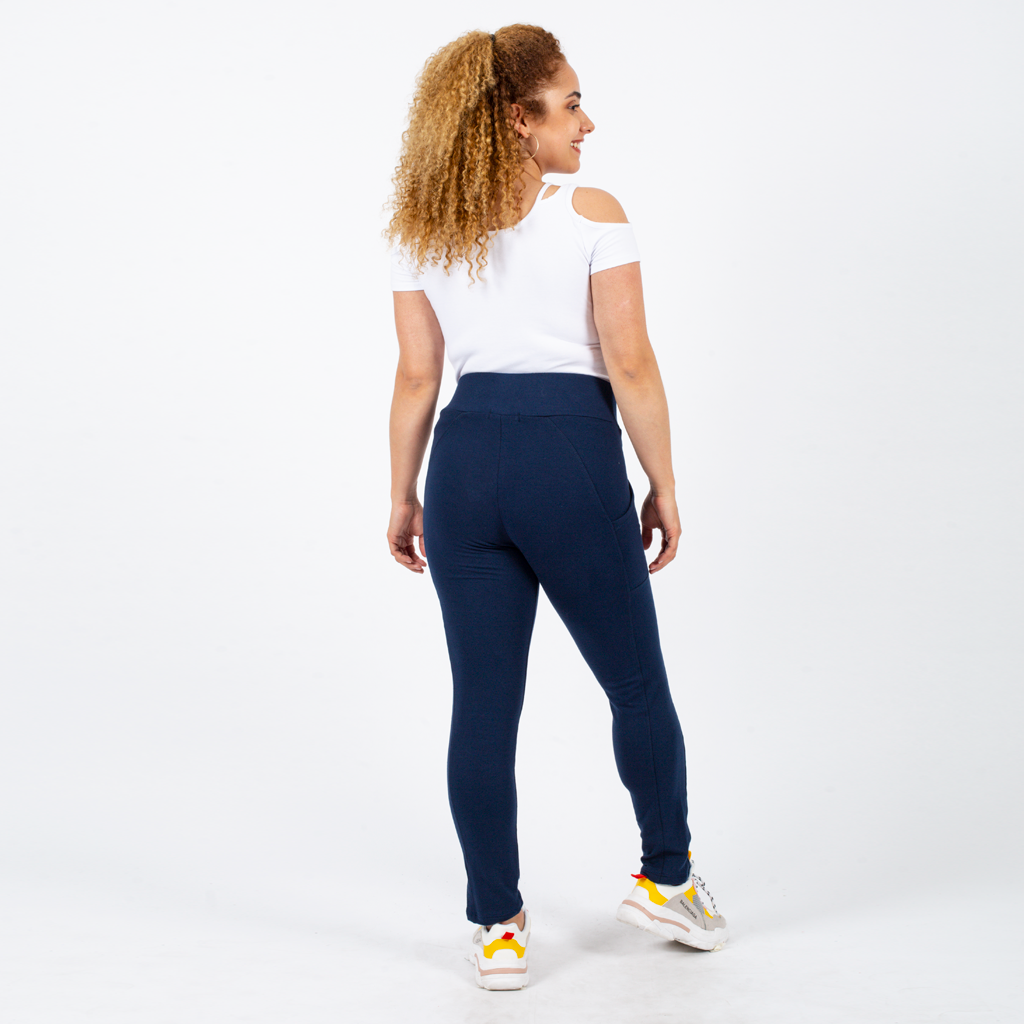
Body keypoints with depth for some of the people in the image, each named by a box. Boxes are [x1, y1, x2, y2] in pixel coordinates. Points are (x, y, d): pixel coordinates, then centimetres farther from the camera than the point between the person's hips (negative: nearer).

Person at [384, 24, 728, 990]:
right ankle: (666, 879, 31)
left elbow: (417, 377, 6)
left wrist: (404, 496, 13)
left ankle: (496, 927, 16)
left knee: (482, 705, 8)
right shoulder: (594, 215, -7)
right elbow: (630, 366, -9)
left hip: (467, 461, 4)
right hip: (572, 457, -4)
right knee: (637, 685, 15)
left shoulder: (421, 231, 6)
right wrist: (663, 486, -1)